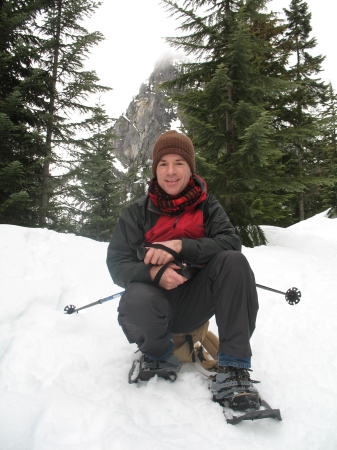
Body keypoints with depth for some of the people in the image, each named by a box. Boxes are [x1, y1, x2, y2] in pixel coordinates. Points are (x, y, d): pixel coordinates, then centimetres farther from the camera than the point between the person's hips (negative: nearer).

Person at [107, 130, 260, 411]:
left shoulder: (207, 206, 3)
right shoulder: (138, 213, 0)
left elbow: (230, 243, -12)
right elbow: (118, 264, -7)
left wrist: (180, 246, -26)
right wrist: (153, 272, -28)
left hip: (196, 302, 1)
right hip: (157, 300, -1)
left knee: (234, 262, -24)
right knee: (137, 301, -36)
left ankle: (235, 367, -19)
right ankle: (158, 354, 0)